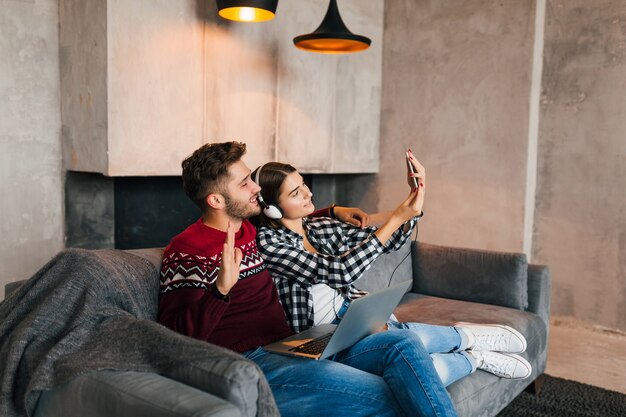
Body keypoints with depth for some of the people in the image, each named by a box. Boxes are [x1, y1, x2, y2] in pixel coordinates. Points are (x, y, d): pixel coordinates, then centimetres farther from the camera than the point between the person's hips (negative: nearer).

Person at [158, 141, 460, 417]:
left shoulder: (252, 230, 15)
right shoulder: (187, 252, -8)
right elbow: (177, 337, -15)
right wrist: (221, 289, -30)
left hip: (289, 345, 8)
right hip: (250, 361, -8)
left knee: (404, 346, -9)